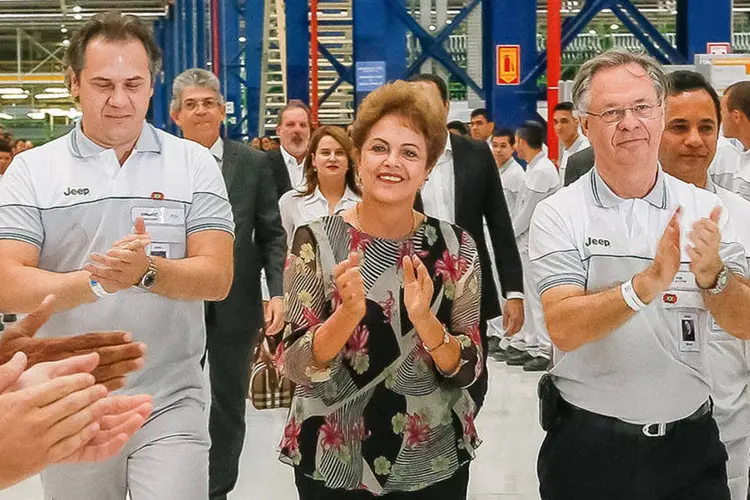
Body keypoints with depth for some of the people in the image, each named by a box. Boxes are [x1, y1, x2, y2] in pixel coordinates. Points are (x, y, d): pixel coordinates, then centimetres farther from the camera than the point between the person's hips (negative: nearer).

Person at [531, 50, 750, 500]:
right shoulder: (559, 215, -8)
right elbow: (564, 328, -19)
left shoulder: (704, 209, 0)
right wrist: (648, 284, -33)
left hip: (690, 444, 2)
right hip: (587, 445, -2)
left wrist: (712, 275, -26)